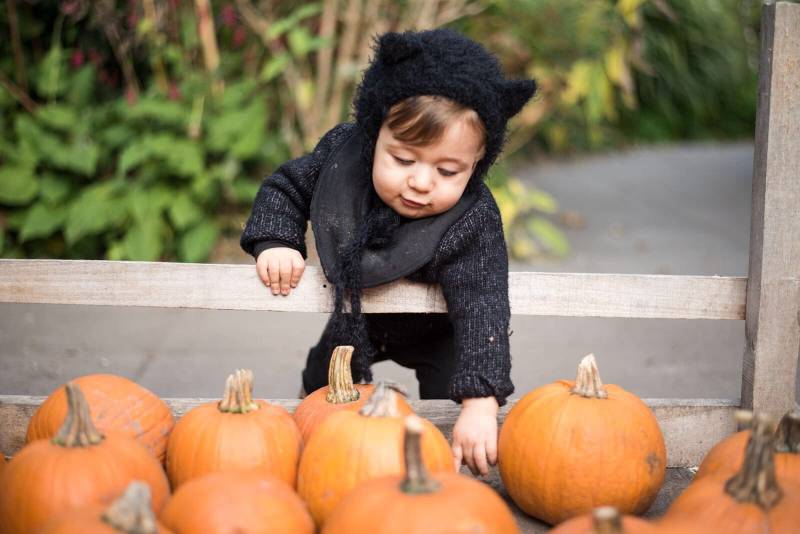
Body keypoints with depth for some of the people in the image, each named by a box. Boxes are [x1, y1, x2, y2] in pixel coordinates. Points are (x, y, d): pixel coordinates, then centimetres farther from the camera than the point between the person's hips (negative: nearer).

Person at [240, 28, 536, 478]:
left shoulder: (471, 222, -41)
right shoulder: (341, 153, -30)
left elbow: (481, 309, -46)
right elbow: (287, 189, -10)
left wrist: (481, 403, -57)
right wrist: (275, 242, -29)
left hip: (437, 334, -4)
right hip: (356, 317, 4)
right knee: (321, 390, 21)